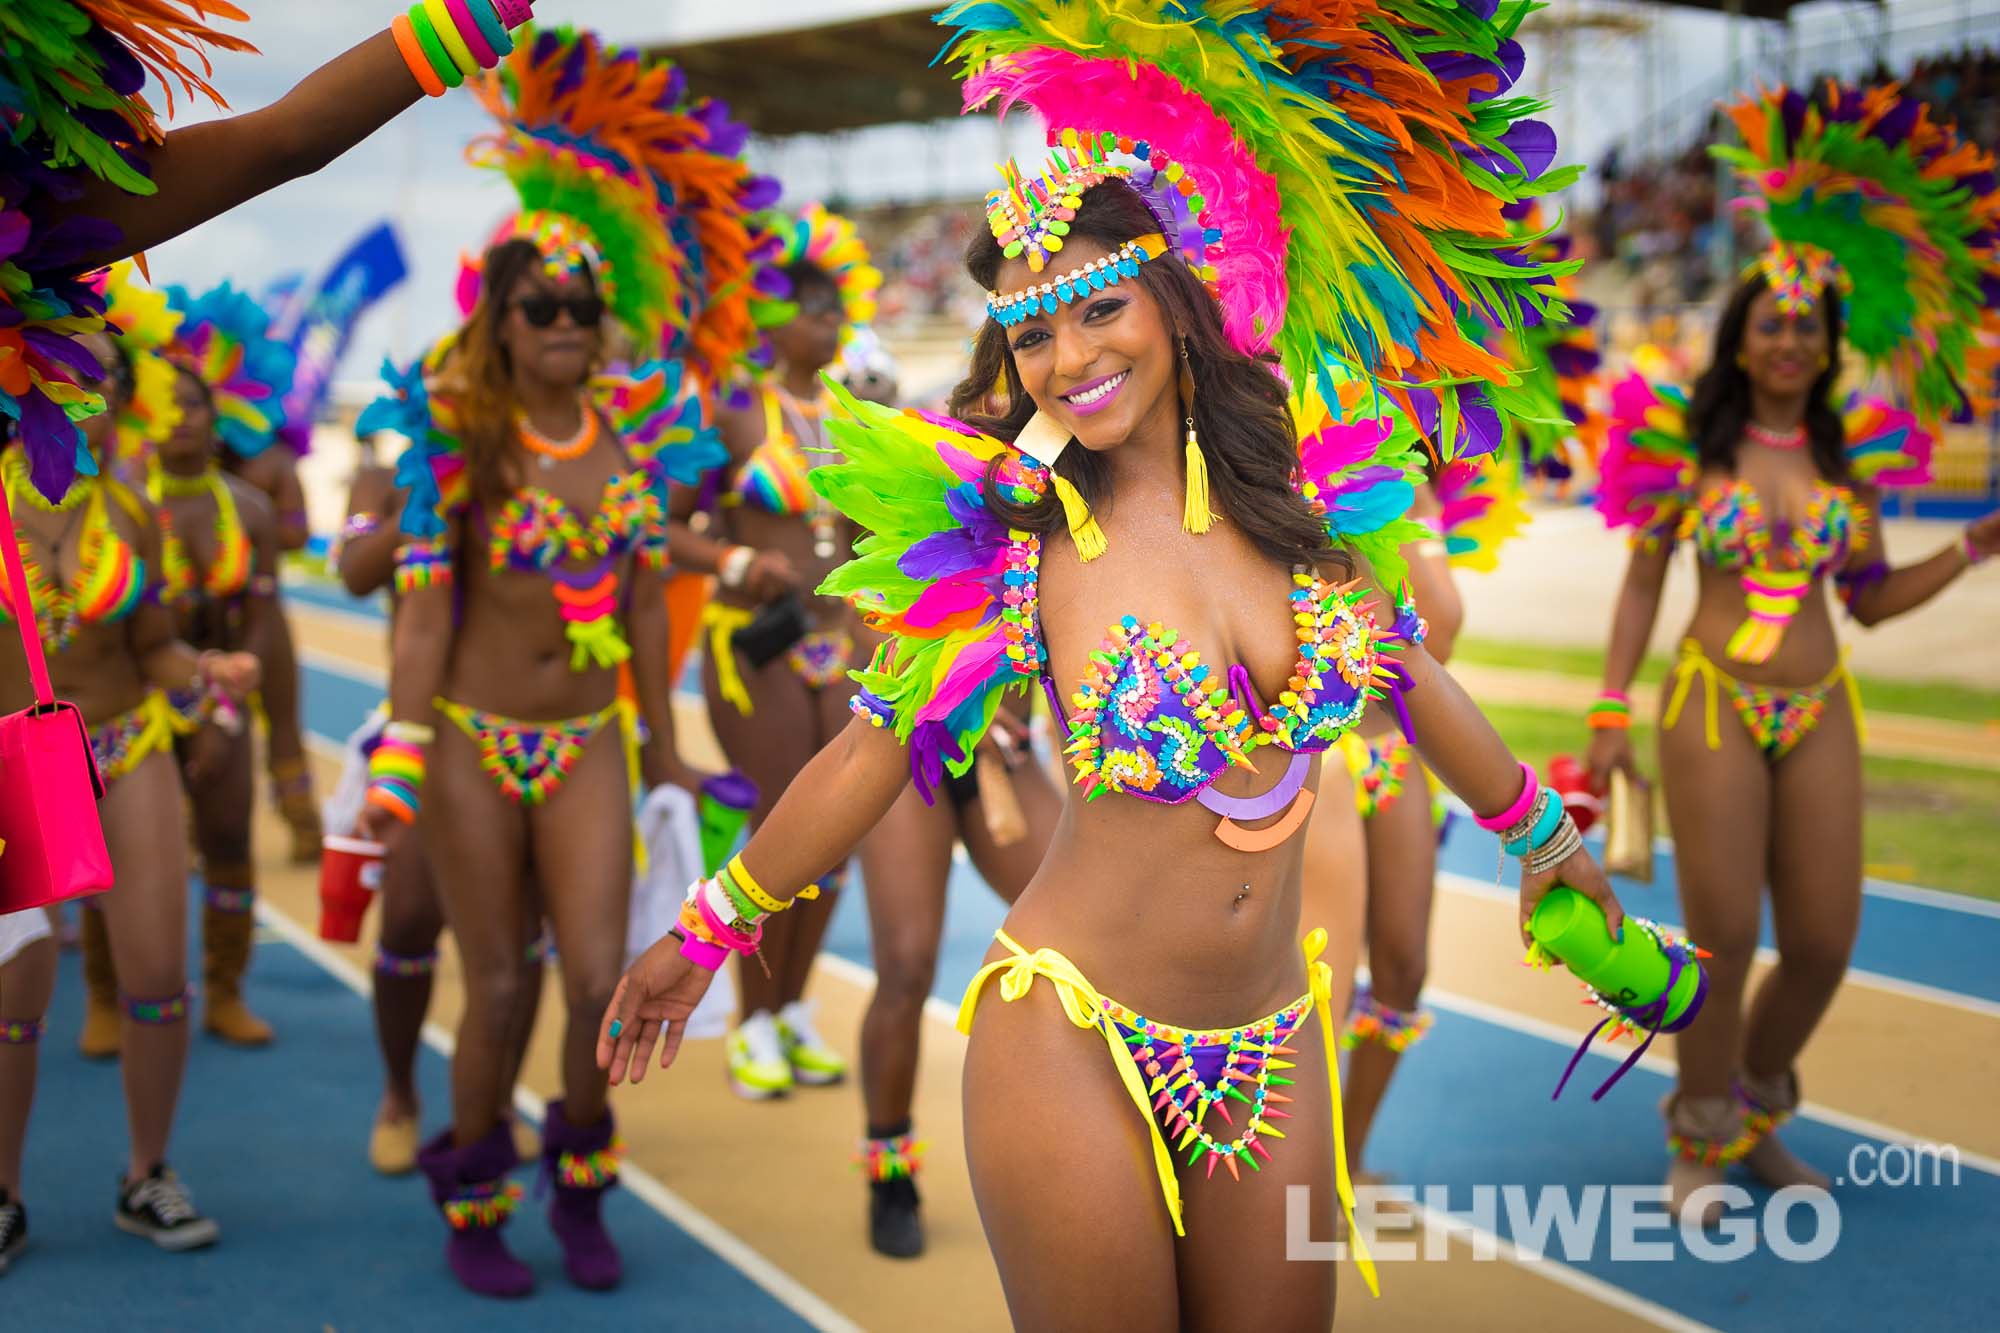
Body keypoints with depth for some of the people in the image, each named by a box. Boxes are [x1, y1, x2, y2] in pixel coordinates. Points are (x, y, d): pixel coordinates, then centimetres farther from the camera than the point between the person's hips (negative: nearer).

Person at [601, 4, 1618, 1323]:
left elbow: (1408, 669, 16)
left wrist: (1542, 828, 28)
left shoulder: (1298, 483, 0)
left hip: (1269, 1049, 4)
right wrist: (708, 931, 7)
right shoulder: (1013, 534, -8)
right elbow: (879, 746, 0)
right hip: (1070, 1046, -3)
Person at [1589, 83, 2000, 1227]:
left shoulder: (1853, 455, 9)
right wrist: (1612, 710, -3)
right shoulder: (1687, 444, 0)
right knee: (1725, 940, -5)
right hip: (1715, 707, -3)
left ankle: (1758, 1115, 28)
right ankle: (1703, 1144, 16)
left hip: (1821, 715, 4)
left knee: (1825, 943, 3)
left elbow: (1873, 600, 14)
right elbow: (1642, 582, 2)